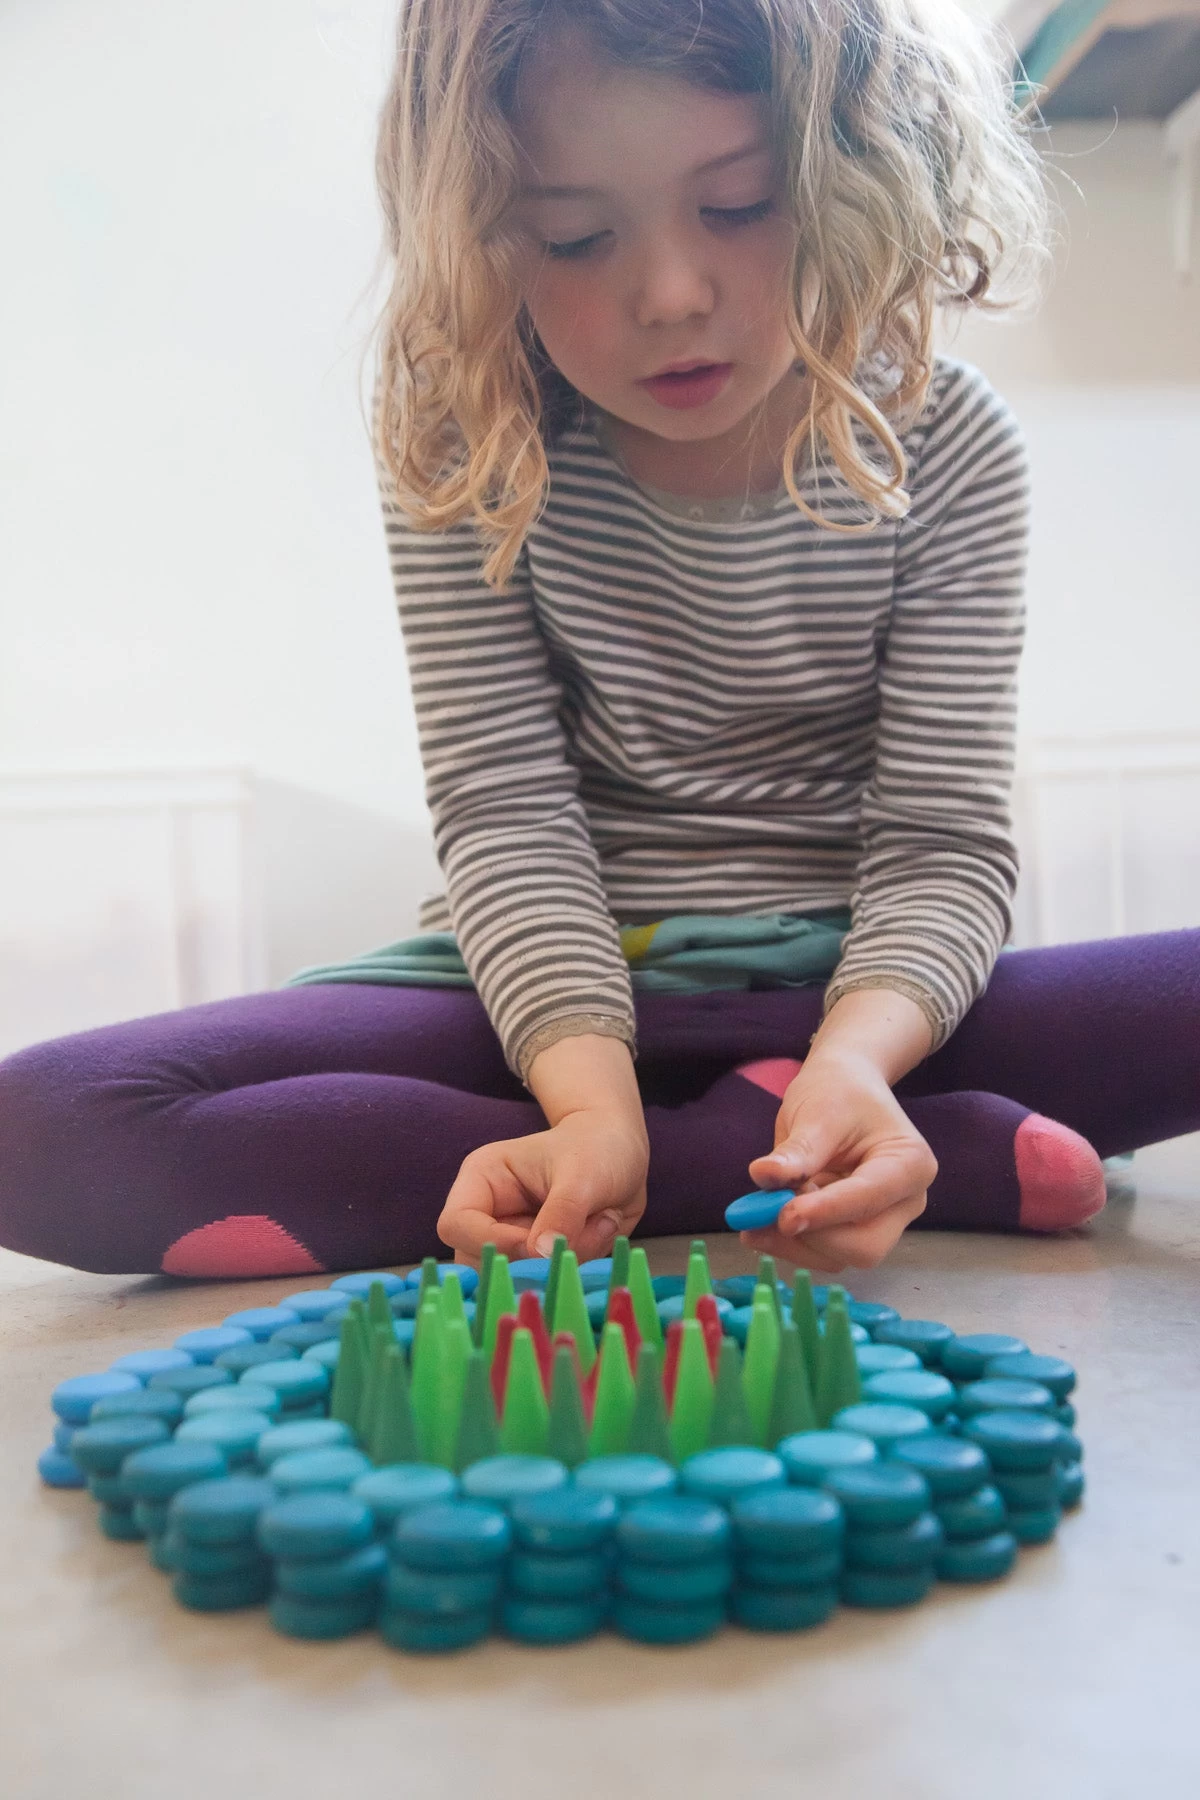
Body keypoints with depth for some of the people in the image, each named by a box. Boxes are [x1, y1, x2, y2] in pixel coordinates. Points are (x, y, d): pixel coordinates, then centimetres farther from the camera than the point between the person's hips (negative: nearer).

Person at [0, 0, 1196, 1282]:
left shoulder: (943, 449, -7)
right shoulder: (462, 452, -7)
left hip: (845, 982, -1)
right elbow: (504, 804, -13)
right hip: (548, 981, 2)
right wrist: (591, 1095, -30)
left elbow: (942, 841, -10)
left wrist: (856, 1057, -32)